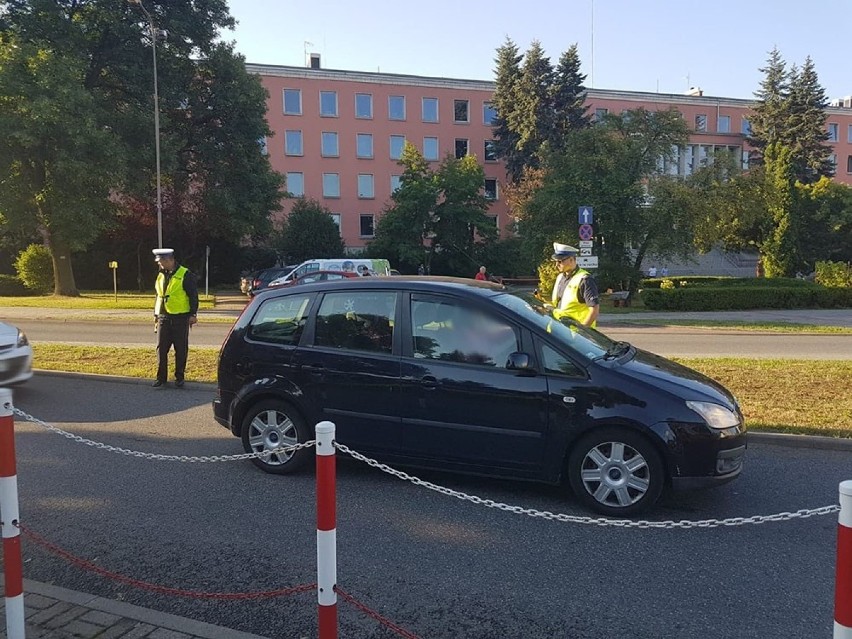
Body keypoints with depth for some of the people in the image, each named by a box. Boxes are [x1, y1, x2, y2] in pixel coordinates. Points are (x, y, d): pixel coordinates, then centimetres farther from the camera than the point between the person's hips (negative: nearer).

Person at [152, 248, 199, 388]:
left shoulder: (185, 275, -7)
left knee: (181, 350, 3)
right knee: (161, 349, 3)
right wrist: (156, 315, 19)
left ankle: (179, 377, 13)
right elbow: (158, 296, 21)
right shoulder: (161, 276, 13)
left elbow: (193, 295, -8)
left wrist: (193, 314, -11)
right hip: (163, 318, 6)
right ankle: (161, 378, 11)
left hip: (180, 318, -5)